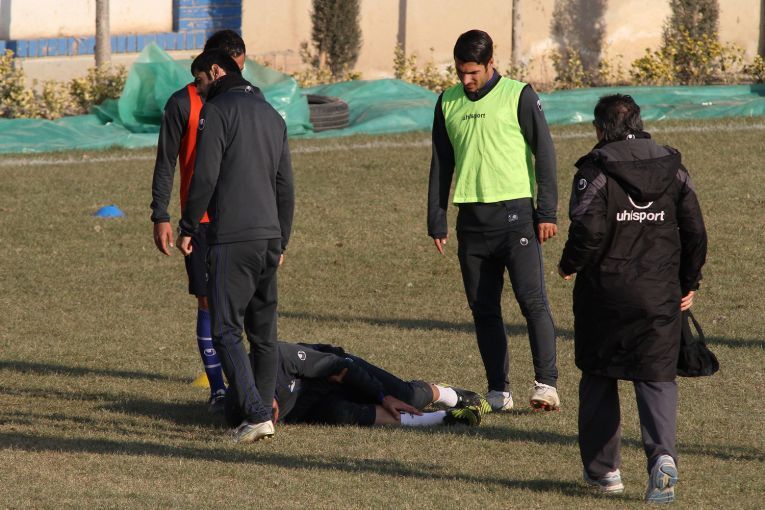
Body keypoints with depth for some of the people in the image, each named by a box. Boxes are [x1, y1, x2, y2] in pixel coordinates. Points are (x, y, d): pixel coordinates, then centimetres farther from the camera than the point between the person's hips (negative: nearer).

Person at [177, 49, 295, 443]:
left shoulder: (217, 111, -6)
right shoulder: (272, 115, 18)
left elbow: (205, 177, -13)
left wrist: (187, 228, -4)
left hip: (231, 239, -8)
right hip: (269, 235, 8)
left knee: (226, 331, -7)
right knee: (264, 332, 12)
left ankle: (256, 414, -17)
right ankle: (263, 409, 13)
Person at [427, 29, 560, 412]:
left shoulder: (519, 96, -2)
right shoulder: (448, 103, 11)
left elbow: (544, 154, -2)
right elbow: (441, 165, 16)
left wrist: (547, 213, -7)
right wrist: (436, 223, 11)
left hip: (515, 212, -5)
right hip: (472, 219, 5)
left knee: (532, 300, -13)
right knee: (483, 309, 4)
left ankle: (546, 383, -15)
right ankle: (498, 391, 8)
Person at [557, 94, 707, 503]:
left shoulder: (596, 171, -9)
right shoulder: (673, 170, 4)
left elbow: (589, 230, -17)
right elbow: (695, 234, 6)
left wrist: (569, 265, 2)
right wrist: (689, 283, 18)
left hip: (604, 293, -2)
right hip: (659, 296, 2)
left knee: (598, 377, 14)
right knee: (657, 378, 3)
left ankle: (602, 467, 18)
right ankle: (662, 454, -21)